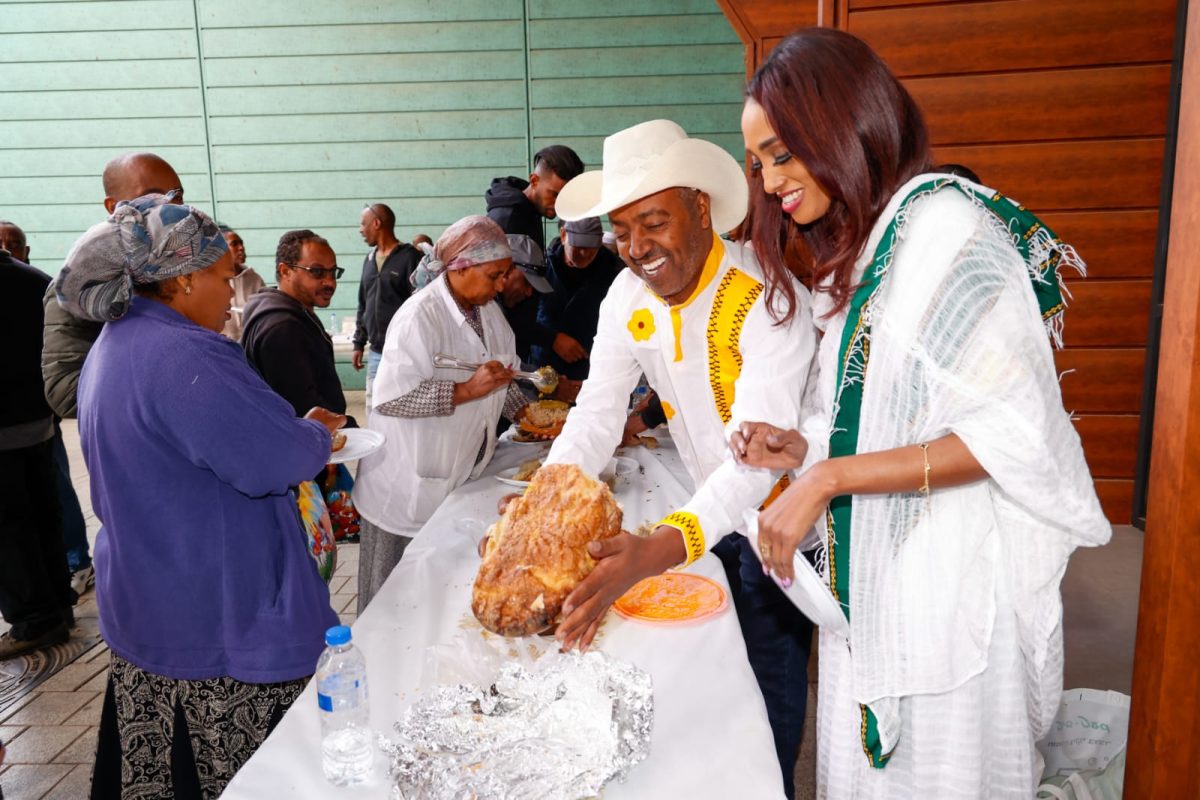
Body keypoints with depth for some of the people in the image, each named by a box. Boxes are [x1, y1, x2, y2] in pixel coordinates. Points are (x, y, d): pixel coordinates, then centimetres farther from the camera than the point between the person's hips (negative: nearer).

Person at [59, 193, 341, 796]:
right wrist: (316, 435, -2)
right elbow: (279, 458, -25)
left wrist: (300, 432, 12)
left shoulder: (112, 346, 9)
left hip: (141, 605, 10)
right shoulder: (182, 355, -24)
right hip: (218, 621, -10)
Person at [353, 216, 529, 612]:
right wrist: (467, 391, -29)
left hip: (462, 476, 7)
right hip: (410, 487, -7)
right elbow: (390, 397, -27)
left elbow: (500, 374, 20)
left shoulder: (487, 311, 7)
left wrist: (524, 412, 5)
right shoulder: (420, 316, -20)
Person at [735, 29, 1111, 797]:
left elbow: (1010, 432, -20)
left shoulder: (945, 221, -14)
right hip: (876, 576, 8)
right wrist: (804, 449, 1)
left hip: (953, 582, -8)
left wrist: (826, 479, -21)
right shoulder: (863, 249, 12)